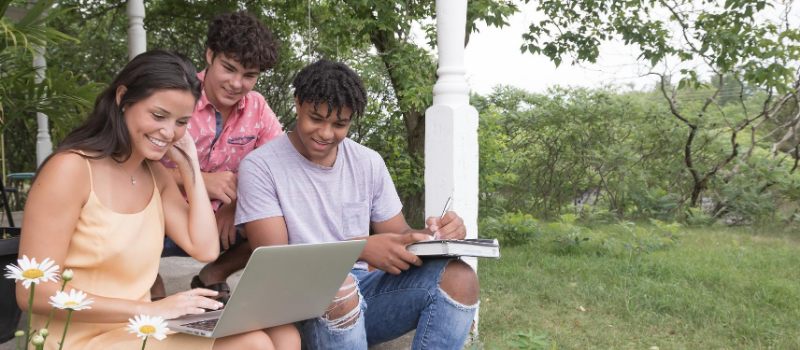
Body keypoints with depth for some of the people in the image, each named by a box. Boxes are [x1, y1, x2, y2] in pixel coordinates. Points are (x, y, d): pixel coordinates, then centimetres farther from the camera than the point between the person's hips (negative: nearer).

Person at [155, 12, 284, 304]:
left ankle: (214, 276, 6)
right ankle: (151, 283, -2)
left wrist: (238, 203, -21)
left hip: (219, 223, 4)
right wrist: (199, 179, -35)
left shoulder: (257, 108, -2)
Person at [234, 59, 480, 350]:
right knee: (339, 286, -40)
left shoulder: (369, 164, 8)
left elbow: (398, 237, 12)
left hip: (363, 292, 5)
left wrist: (434, 235, -14)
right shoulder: (260, 167, -6)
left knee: (458, 277, -20)